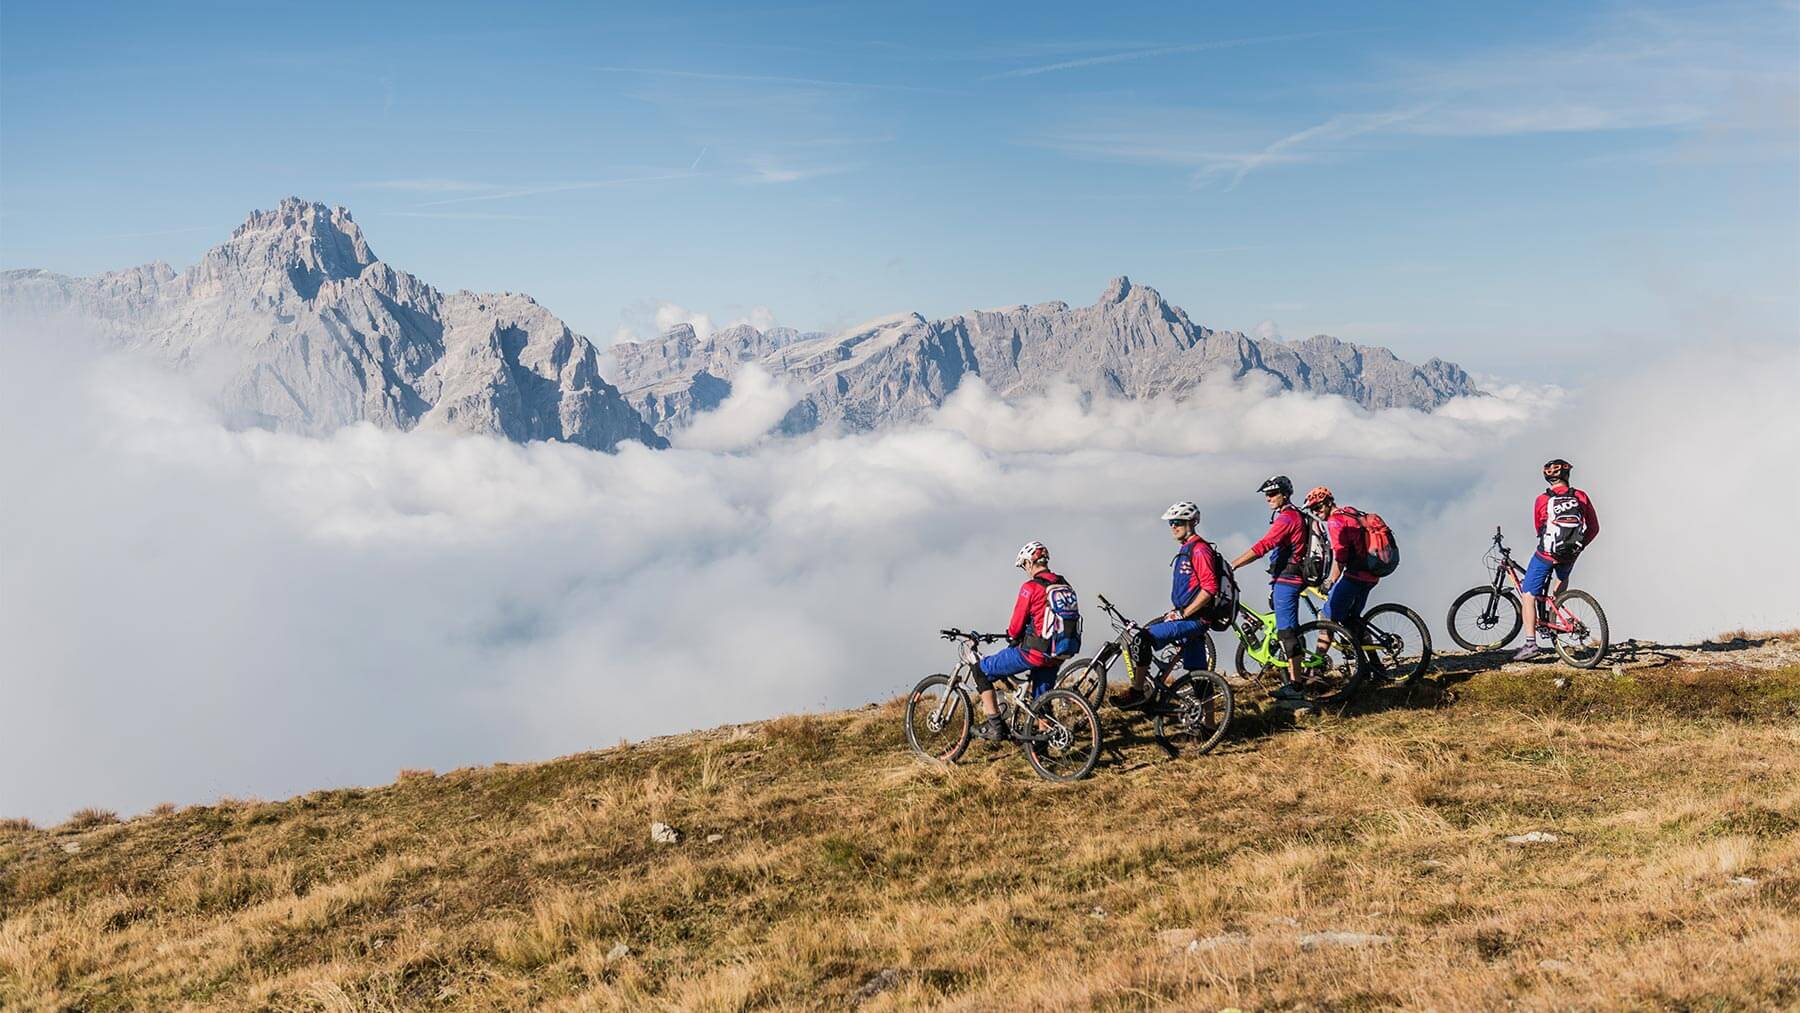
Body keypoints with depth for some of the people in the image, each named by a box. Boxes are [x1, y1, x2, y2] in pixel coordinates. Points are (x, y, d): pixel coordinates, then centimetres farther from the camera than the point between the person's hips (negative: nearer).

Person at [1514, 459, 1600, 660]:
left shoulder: (1543, 500, -7)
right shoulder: (1581, 497, -3)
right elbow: (1594, 528, 2)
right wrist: (1579, 546, 16)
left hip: (1545, 554, -3)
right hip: (1570, 555, 4)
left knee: (1528, 596, 3)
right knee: (1563, 577, 38)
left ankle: (1530, 642, -8)